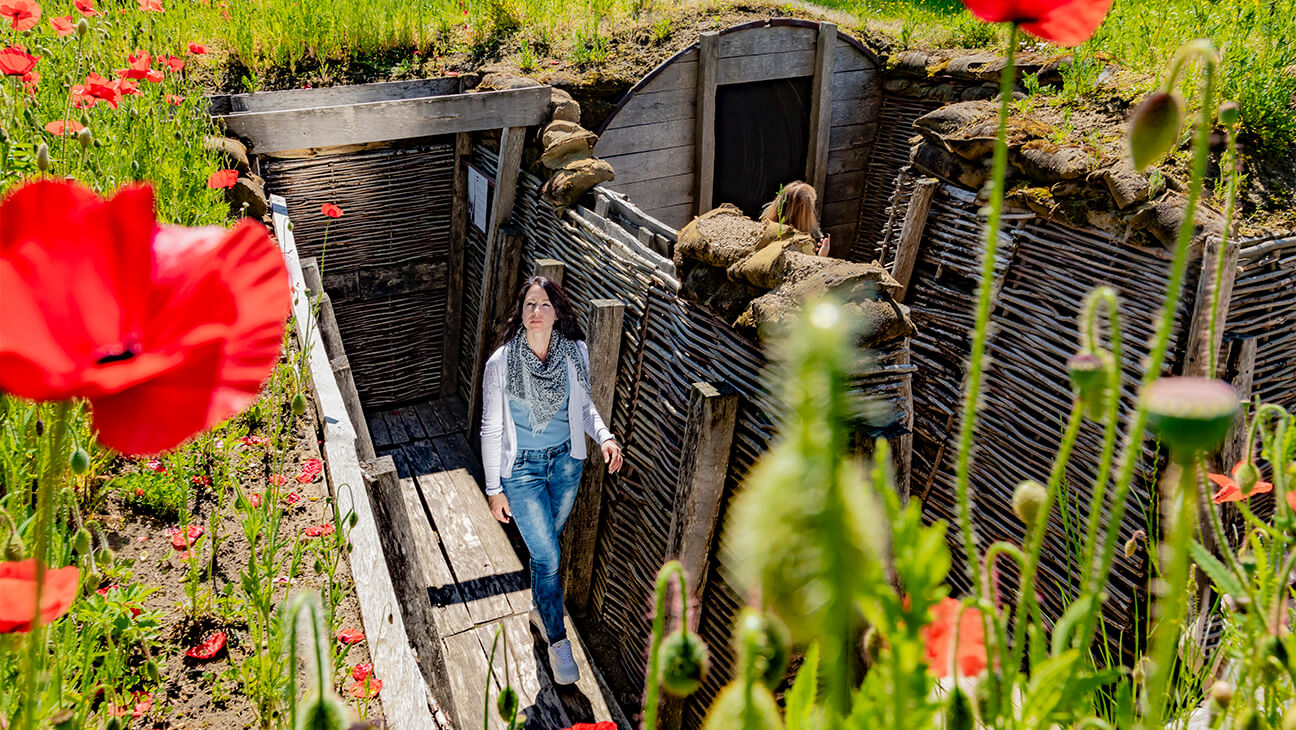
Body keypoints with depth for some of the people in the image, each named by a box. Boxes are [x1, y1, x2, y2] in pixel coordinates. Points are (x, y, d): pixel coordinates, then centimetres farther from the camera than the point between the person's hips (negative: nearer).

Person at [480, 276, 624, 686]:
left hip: (566, 462, 3)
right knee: (548, 556, -2)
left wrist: (604, 436, -12)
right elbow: (491, 430, -9)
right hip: (522, 468, -3)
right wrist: (494, 488, -6)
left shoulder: (575, 353, -9)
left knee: (547, 543, 21)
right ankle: (557, 641, 17)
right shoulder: (501, 364, -17)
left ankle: (539, 606, 48)